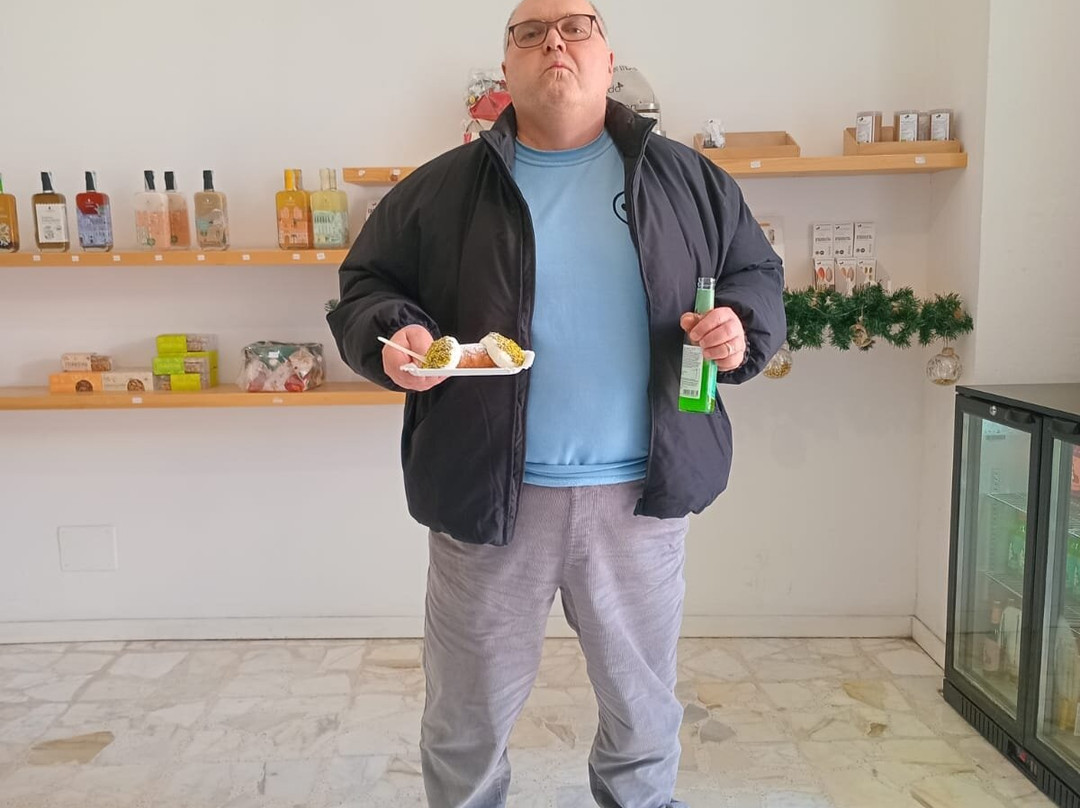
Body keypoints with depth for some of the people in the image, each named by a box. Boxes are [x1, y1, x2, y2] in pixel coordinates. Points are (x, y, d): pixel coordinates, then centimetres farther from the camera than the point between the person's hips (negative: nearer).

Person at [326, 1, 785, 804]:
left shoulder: (688, 179, 5)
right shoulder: (438, 189, 1)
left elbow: (757, 274, 11)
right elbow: (365, 286, 5)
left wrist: (743, 329, -11)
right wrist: (392, 337, -17)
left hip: (641, 492, 2)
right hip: (489, 492, -1)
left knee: (644, 700, 21)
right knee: (470, 708, 16)